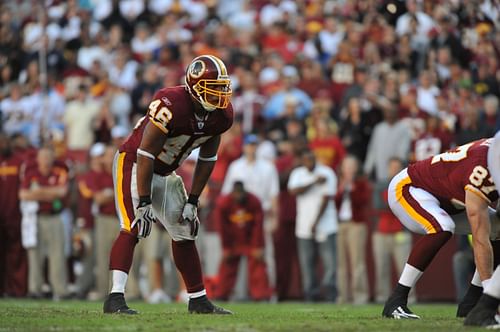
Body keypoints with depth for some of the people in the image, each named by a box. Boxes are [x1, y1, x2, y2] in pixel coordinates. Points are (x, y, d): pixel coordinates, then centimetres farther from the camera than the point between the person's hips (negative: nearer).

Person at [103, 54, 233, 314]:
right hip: (133, 164, -8)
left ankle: (198, 300, 21)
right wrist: (144, 203, -27)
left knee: (185, 232, 10)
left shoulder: (221, 115, -10)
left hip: (165, 173, 8)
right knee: (132, 229, -22)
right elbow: (145, 155, -29)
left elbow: (207, 159, 4)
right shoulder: (171, 106, -32)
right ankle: (115, 298, -29)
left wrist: (192, 202, 3)